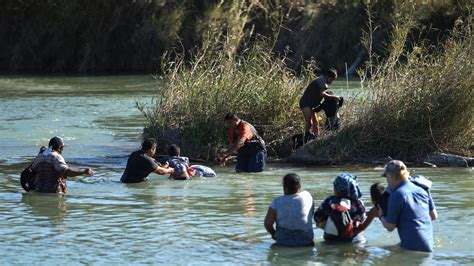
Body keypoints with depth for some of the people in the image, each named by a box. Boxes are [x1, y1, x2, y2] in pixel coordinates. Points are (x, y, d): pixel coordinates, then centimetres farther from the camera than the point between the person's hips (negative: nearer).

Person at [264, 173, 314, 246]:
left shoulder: (277, 202, -5)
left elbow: (267, 223, -4)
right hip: (305, 242, 1)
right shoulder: (307, 196, -1)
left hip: (283, 243, -1)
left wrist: (274, 234, 12)